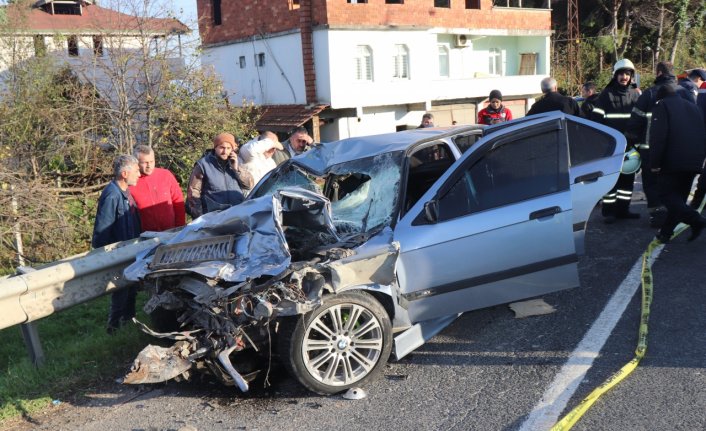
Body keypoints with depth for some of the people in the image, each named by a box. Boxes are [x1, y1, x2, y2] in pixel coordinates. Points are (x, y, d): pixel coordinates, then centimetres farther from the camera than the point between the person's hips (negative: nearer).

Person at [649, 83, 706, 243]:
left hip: (673, 161, -7)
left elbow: (658, 136, -13)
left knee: (667, 195, -3)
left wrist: (654, 163, -12)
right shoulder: (693, 107, 22)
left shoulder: (661, 106, 0)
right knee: (678, 196, 12)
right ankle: (666, 232, 15)